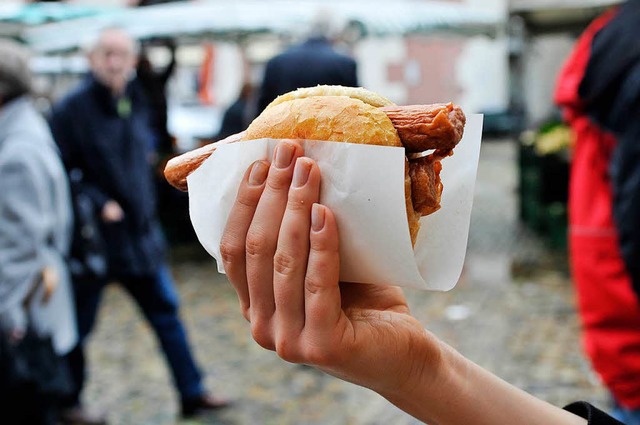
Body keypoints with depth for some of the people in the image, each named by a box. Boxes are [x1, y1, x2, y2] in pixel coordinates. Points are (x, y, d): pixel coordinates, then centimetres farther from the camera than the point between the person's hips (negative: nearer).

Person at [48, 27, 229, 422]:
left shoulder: (136, 104, 7)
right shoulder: (72, 108, -13)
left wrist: (146, 210, 11)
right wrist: (98, 204, -21)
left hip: (140, 234, 6)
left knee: (166, 312, 10)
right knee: (78, 324, 8)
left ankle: (192, 393, 21)